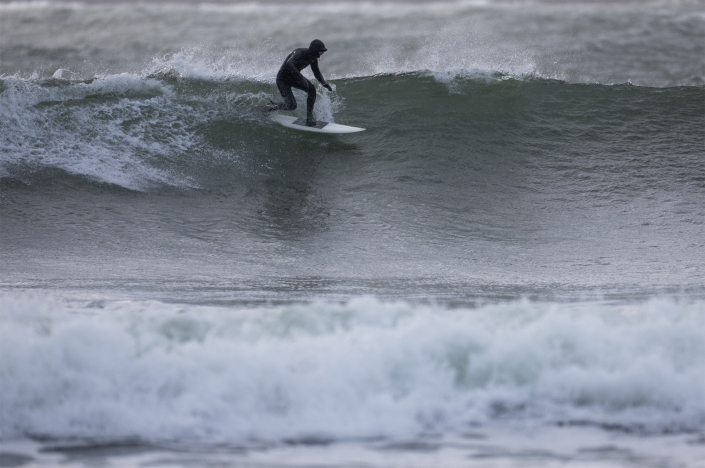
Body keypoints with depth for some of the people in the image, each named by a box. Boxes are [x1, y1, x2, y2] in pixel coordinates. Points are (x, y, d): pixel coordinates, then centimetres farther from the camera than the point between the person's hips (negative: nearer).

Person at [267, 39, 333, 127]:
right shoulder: (300, 53, -29)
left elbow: (317, 73, 8)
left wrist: (324, 83, -10)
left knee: (312, 89, -17)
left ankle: (309, 117, -9)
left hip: (294, 77, 7)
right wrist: (300, 77, -56)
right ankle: (273, 107, 13)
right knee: (291, 106, -16)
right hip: (283, 79, -7)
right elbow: (289, 64, -46)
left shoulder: (313, 58, -5)